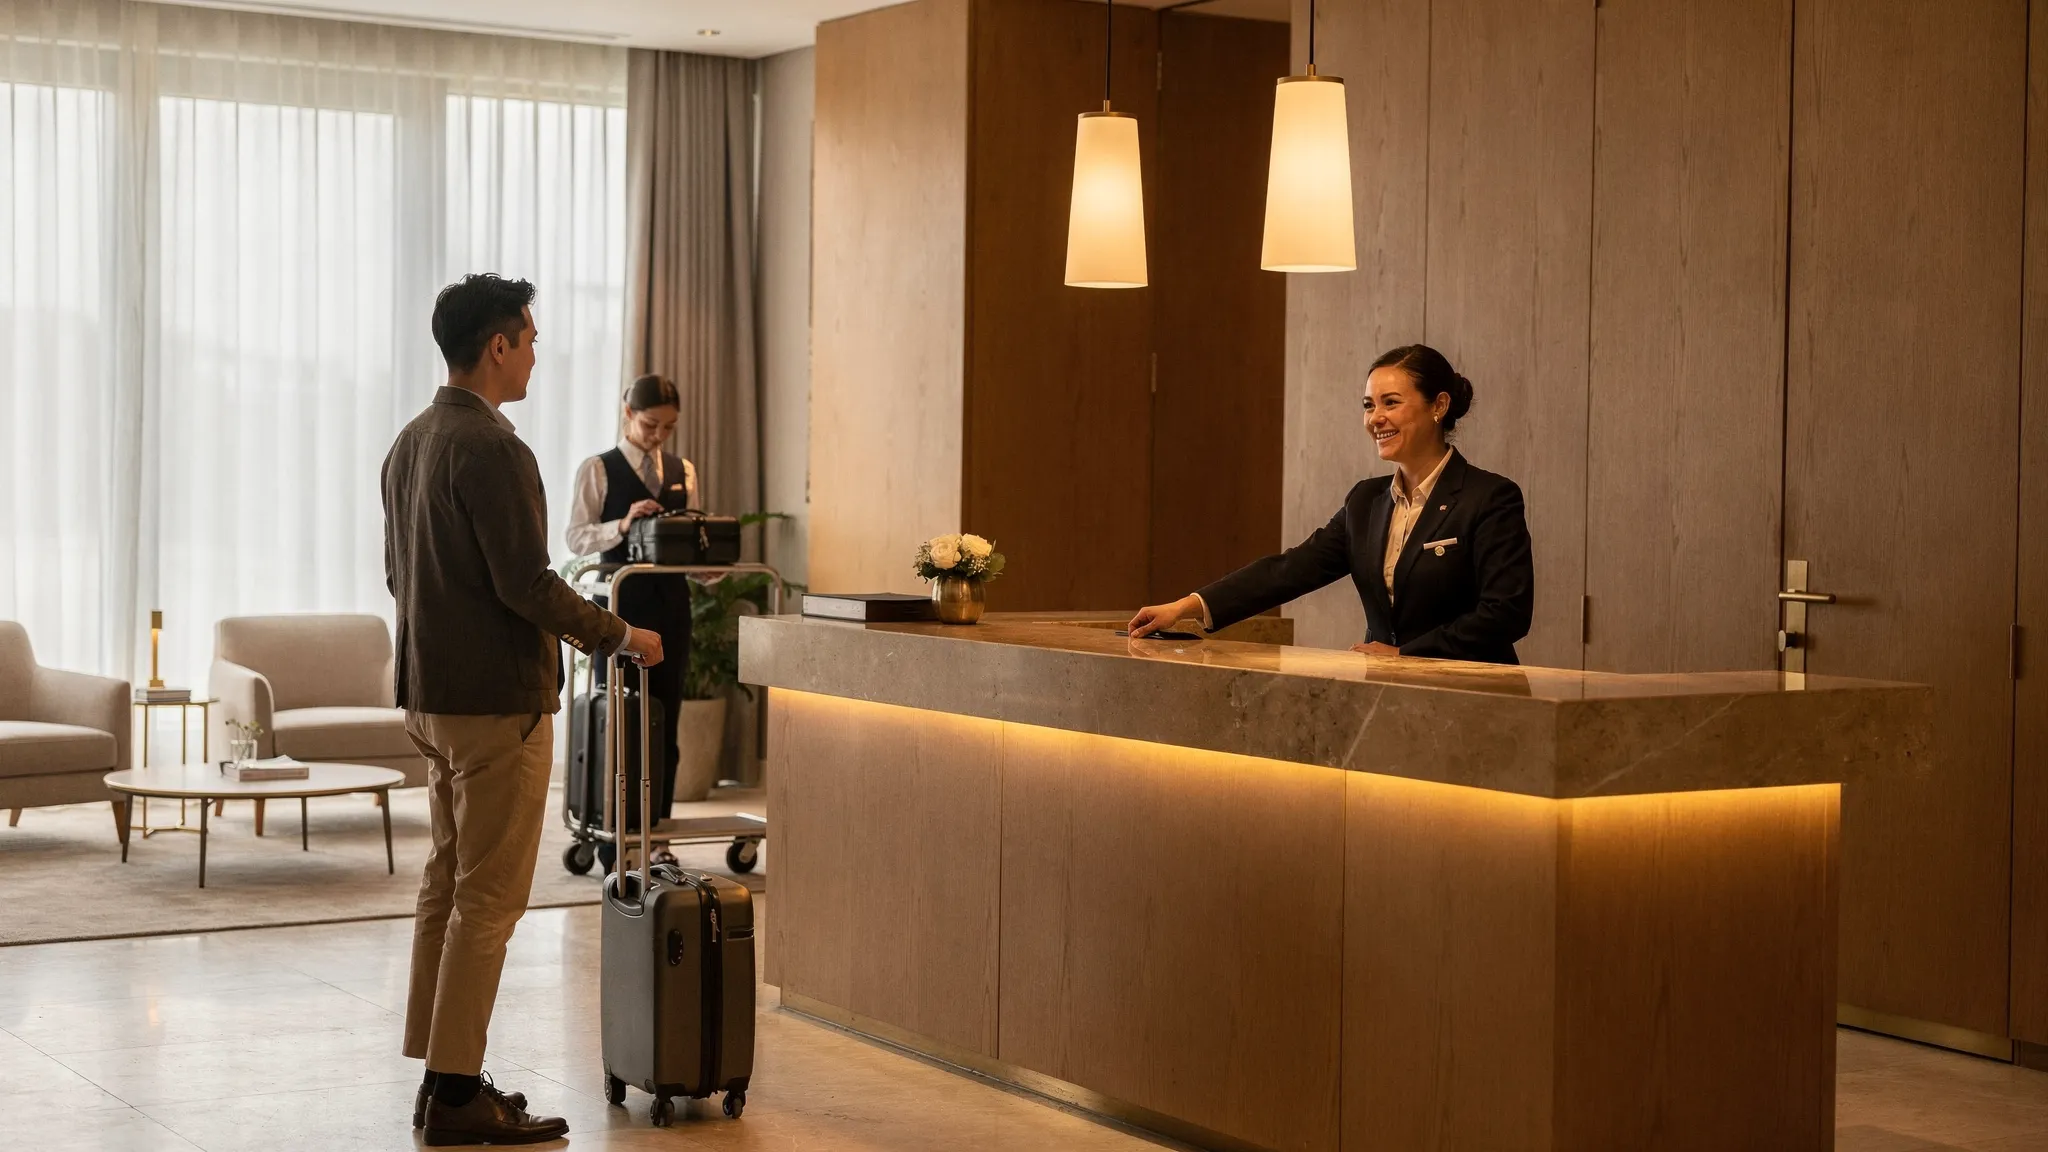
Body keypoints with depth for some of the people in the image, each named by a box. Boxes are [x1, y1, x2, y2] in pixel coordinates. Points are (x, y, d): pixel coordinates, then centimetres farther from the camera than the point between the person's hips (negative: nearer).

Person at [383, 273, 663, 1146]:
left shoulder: (410, 443, 11)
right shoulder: (491, 449, -19)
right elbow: (527, 583, -22)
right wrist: (621, 637, -10)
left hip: (429, 695, 10)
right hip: (496, 701, -10)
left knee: (445, 885, 14)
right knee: (488, 900, -4)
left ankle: (438, 1077, 20)